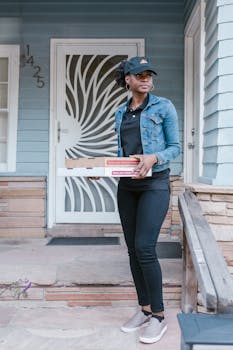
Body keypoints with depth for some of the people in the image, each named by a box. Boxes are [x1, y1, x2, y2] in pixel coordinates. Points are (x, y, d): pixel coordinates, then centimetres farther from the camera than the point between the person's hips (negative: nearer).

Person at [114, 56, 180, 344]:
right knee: (133, 249, 6)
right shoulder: (121, 112, 13)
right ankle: (144, 309, 19)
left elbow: (175, 147, -2)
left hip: (155, 183, -5)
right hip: (127, 185, 6)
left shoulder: (163, 106, -1)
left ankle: (159, 315, 1)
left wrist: (153, 158, -21)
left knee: (144, 248, -14)